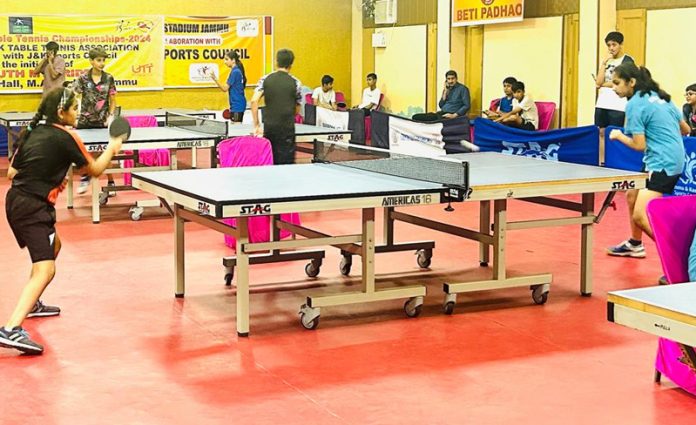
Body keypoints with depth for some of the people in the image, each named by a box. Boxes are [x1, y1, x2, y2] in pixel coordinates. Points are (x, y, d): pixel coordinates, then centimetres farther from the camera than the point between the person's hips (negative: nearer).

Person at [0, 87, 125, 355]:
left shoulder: (33, 133, 13)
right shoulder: (65, 138, -9)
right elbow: (95, 170, 2)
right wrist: (112, 148, 17)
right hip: (33, 208, -9)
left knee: (54, 246, 32)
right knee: (44, 270, -17)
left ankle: (32, 304, 42)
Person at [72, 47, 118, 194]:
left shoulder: (109, 79, -1)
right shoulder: (83, 78, -4)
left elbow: (112, 101, 6)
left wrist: (111, 116, -6)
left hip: (103, 122, 0)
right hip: (85, 121, 0)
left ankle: (111, 183, 13)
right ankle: (85, 178, 29)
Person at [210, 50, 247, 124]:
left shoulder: (235, 72, -14)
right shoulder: (236, 71, 15)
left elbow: (225, 88, -16)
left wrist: (215, 79, -22)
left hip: (237, 105, -10)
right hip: (236, 105, 10)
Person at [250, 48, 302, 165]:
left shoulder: (265, 80, 3)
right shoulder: (295, 83, 0)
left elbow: (254, 101, -7)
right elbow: (297, 110, 6)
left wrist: (256, 125, -4)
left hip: (269, 128, 2)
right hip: (287, 128, -2)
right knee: (285, 164, 0)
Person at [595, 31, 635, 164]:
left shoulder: (627, 61, -3)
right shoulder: (606, 61, 15)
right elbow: (599, 82, 3)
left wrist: (602, 83, -2)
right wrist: (604, 63, -3)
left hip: (618, 105, -6)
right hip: (602, 103, 6)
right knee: (601, 133, 7)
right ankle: (601, 163, 12)